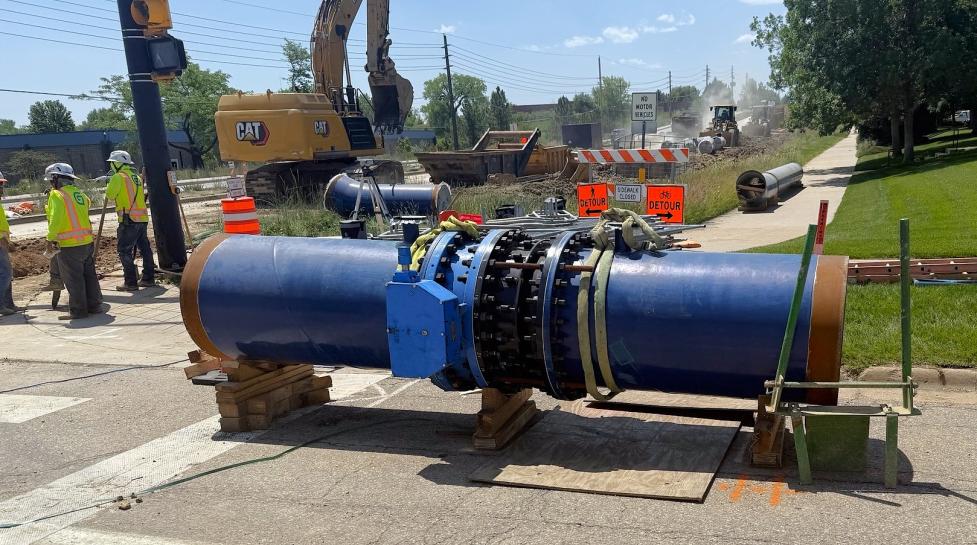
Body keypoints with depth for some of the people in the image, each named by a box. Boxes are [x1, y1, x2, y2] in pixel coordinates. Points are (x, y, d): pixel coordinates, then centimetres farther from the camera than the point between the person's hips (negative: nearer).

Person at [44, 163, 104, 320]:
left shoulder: (56, 195, -10)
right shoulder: (79, 193, 10)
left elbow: (56, 219, -20)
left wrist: (51, 238, -14)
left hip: (69, 246, -7)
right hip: (87, 242, 7)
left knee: (73, 279, 1)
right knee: (89, 275, 14)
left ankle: (78, 311, 5)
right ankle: (94, 305, 21)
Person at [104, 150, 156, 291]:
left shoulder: (118, 177, -8)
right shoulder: (136, 177, 15)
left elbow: (110, 195, -6)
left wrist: (110, 183, 12)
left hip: (129, 220, -8)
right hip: (142, 219, 8)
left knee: (125, 251, -3)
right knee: (145, 248, 13)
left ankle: (130, 282, -5)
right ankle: (148, 278, 19)